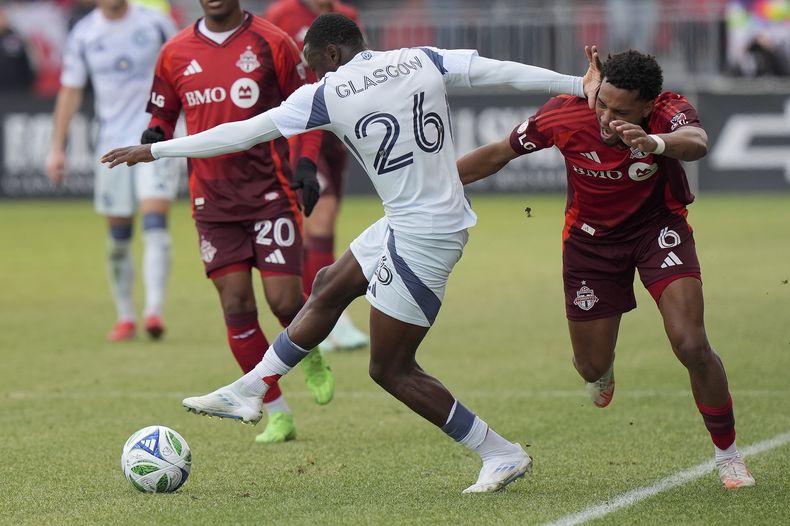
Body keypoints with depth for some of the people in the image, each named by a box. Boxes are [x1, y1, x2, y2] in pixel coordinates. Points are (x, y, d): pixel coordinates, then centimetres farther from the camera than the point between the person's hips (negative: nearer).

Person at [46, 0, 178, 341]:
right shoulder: (83, 35, 3)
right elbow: (70, 92, 8)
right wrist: (57, 148, 5)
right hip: (112, 143, 2)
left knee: (155, 223, -16)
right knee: (118, 236, 5)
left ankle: (154, 311, -22)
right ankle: (125, 317, 18)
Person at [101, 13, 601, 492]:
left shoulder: (326, 95, -12)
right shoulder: (423, 61, 0)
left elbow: (241, 134, -5)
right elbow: (507, 71, -3)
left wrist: (153, 151, 4)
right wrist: (582, 85, 5)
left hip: (422, 237, -9)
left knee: (391, 369, 4)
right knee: (330, 288, 22)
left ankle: (502, 454, 7)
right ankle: (248, 391, 33)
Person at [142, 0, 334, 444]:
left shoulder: (271, 43, -2)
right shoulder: (176, 53, 7)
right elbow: (163, 115, 17)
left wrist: (307, 164, -10)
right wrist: (155, 137, -6)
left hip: (269, 191, -2)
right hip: (212, 199, 3)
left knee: (284, 299, -9)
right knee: (236, 305, -3)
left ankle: (312, 354, 27)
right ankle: (278, 414, 7)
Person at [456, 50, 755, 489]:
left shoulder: (669, 113, -29)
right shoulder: (565, 115, -25)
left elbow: (696, 141, -54)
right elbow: (498, 154, -9)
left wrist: (655, 143, -76)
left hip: (659, 226, -2)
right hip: (591, 236, 2)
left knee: (691, 344, -19)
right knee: (592, 367, 7)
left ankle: (728, 454, 2)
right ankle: (603, 367, 50)